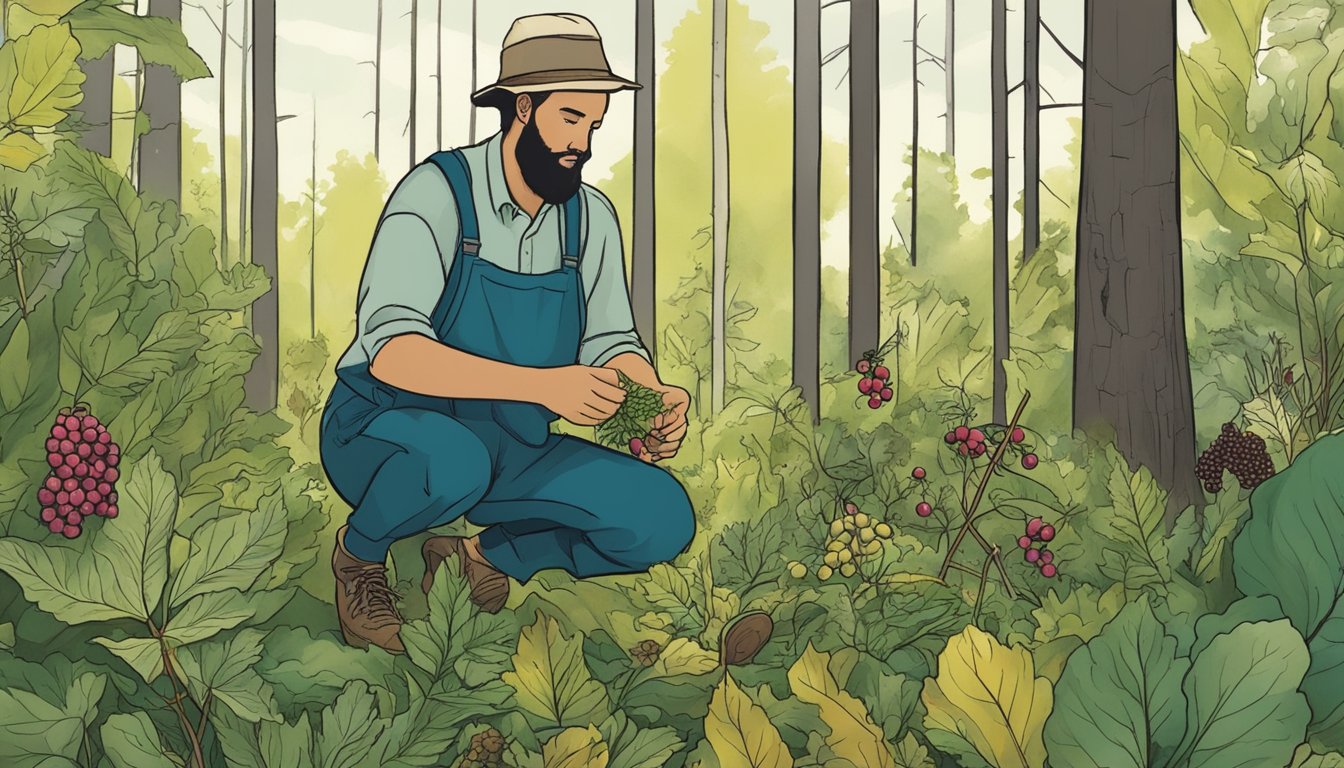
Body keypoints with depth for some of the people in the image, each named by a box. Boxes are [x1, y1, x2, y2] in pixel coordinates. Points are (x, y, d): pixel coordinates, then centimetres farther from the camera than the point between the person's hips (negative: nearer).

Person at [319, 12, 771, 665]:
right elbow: (391, 350, -31)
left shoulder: (591, 218, 0)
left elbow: (610, 342, 4)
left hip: (514, 450, 5)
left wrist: (655, 402, -20)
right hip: (385, 430, -5)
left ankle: (484, 558, 5)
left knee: (660, 516, -14)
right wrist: (542, 384, -42)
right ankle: (357, 555, -7)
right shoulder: (438, 193, -18)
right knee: (451, 460, -40)